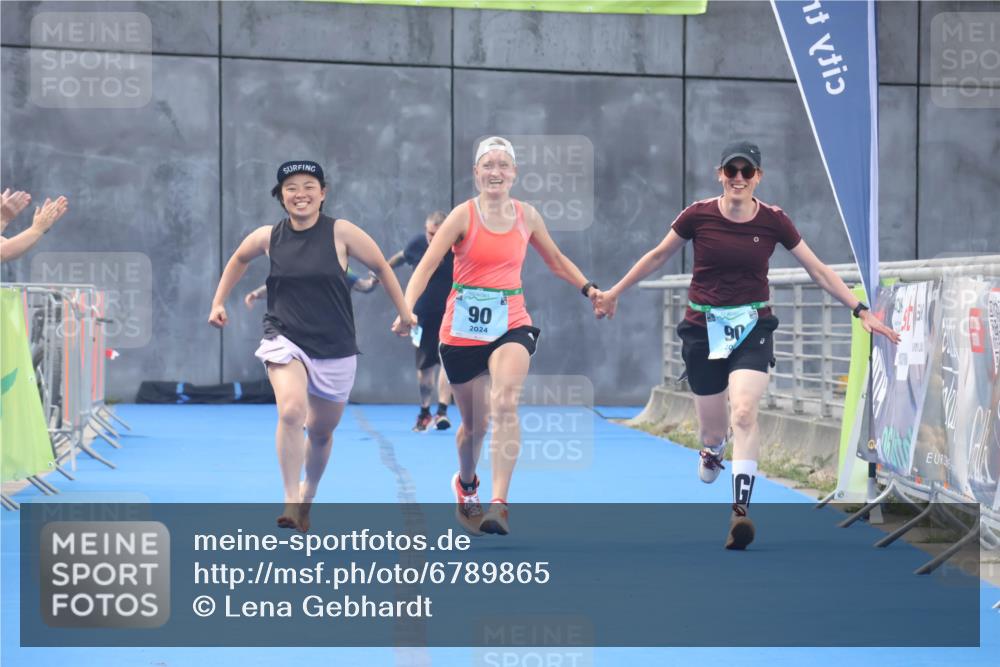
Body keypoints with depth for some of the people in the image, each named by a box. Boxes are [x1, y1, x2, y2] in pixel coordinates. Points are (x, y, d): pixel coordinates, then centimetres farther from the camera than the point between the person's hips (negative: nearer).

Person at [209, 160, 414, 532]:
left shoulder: (340, 232, -8)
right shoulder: (267, 237, -1)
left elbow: (381, 267, 2)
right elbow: (239, 259, 21)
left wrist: (404, 312, 5)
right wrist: (219, 302, 18)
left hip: (335, 349, 0)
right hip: (285, 340, 0)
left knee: (321, 431, 15)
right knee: (291, 411, -28)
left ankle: (307, 496, 43)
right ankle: (291, 502, -21)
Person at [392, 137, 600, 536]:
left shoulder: (527, 216, 5)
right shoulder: (463, 215, -6)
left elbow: (555, 259, 22)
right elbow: (426, 266, -13)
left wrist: (588, 289, 14)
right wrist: (406, 310, -28)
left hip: (511, 326, 1)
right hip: (463, 330, -1)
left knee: (505, 404, -27)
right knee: (474, 423, 11)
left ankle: (499, 504, -29)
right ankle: (465, 487, 44)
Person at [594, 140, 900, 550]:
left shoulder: (773, 221, -5)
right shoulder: (698, 216, -6)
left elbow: (818, 270, 2)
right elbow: (658, 257, 8)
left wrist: (861, 311, -2)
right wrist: (613, 293, 15)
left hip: (752, 327, 0)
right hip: (703, 328, 1)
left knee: (744, 412, -22)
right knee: (713, 427, 8)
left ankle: (740, 512, -21)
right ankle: (711, 452, 48)